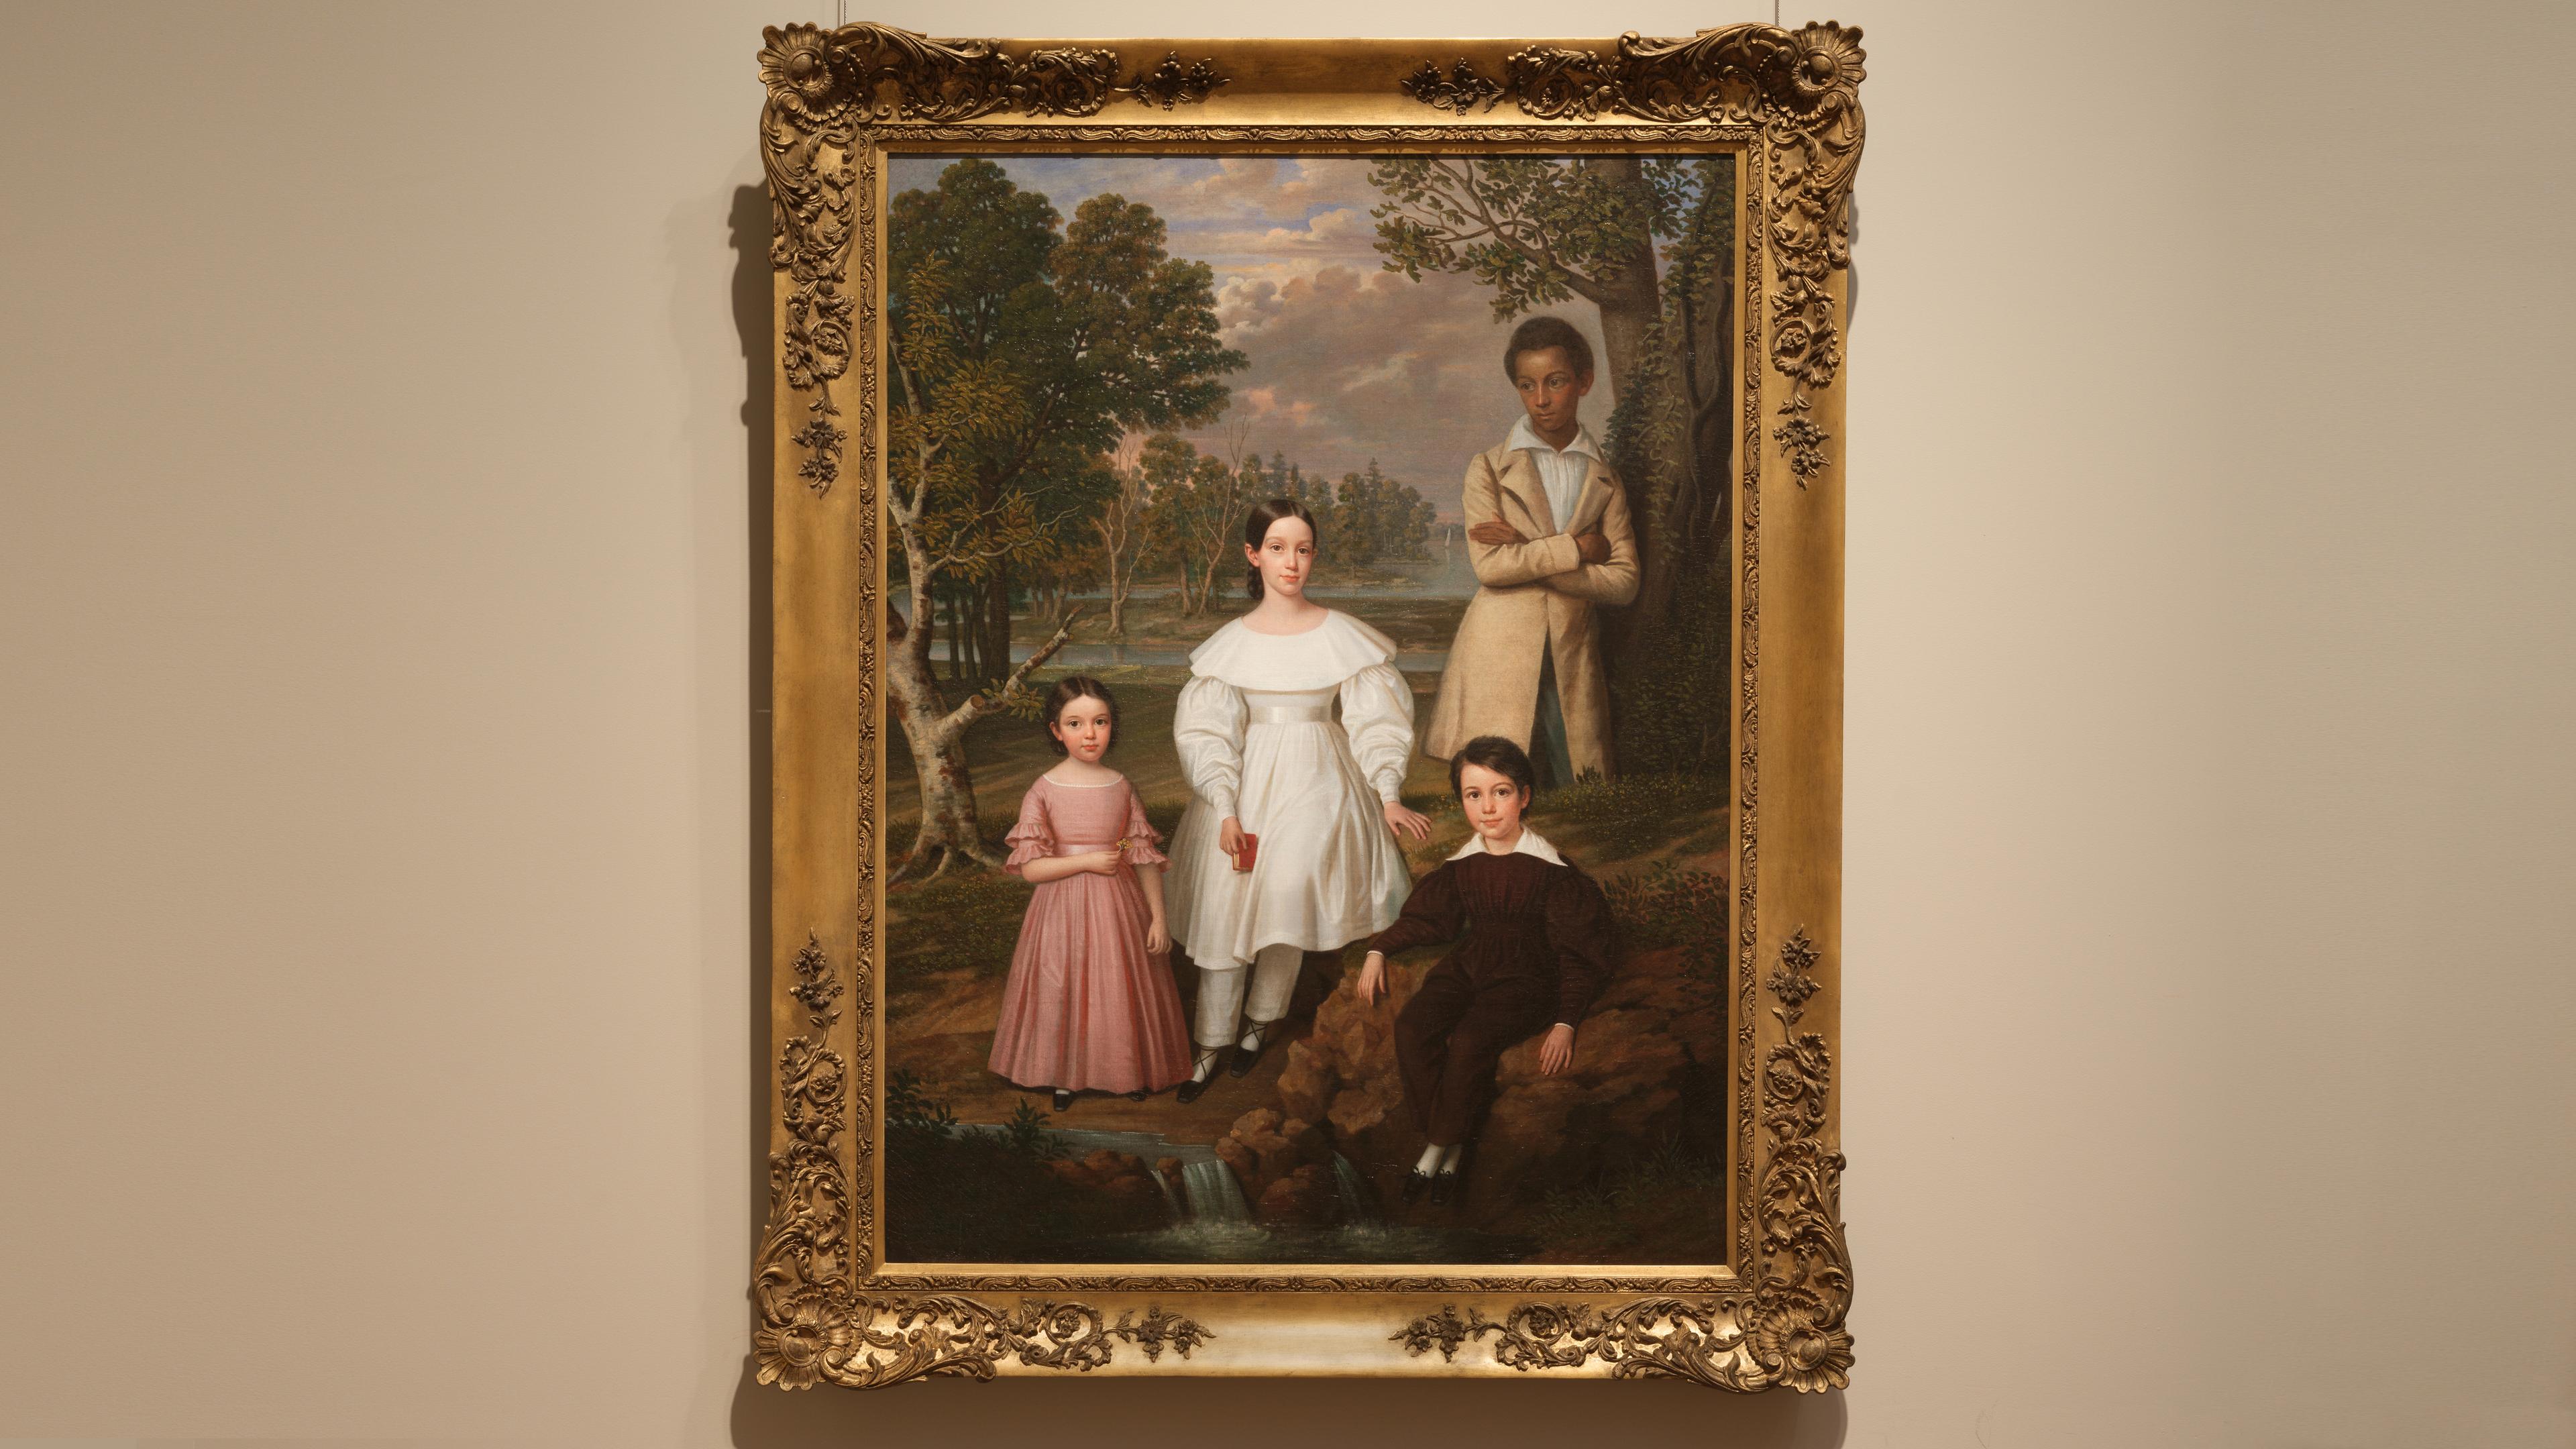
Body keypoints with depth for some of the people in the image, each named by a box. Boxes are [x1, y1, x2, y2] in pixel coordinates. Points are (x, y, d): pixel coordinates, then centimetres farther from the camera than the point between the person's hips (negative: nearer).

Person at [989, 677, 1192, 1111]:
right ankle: (1065, 1074, 29)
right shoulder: (1044, 791, -8)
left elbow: (1145, 858, 2)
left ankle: (1129, 1070, 31)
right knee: (1063, 992, 8)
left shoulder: (1121, 787, -1)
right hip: (1063, 910, -2)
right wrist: (1088, 861, -16)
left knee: (1122, 991, 10)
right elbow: (1028, 867, -10)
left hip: (1119, 909, 2)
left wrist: (1158, 916, -2)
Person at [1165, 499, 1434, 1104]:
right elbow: (1207, 732, 1)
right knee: (1225, 907, -3)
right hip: (1249, 781, 1)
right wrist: (1226, 811, -8)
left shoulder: (1342, 636, -1)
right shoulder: (1231, 643, 1)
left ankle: (1262, 1020, 11)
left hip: (1316, 781, -1)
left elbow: (1376, 721, 4)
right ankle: (1209, 1044, 9)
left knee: (1289, 893, -12)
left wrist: (1388, 796, -3)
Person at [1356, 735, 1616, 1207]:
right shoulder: (1463, 865, 5)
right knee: (1412, 1029, -22)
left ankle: (1440, 1147, -9)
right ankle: (1448, 1147, -12)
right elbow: (1428, 916, 20)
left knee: (1468, 1042, -31)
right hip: (1469, 965, 5)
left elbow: (1579, 950, -8)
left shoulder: (1550, 869, -11)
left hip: (1527, 978, -5)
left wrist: (1565, 1022, -14)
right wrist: (1379, 949, 6)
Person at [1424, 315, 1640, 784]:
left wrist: (1527, 552, -8)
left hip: (1571, 664, 2)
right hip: (1498, 660, -2)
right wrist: (1578, 547, -7)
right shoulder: (1489, 469, 5)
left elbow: (1623, 582, -1)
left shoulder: (1605, 481, 12)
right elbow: (1488, 566, -10)